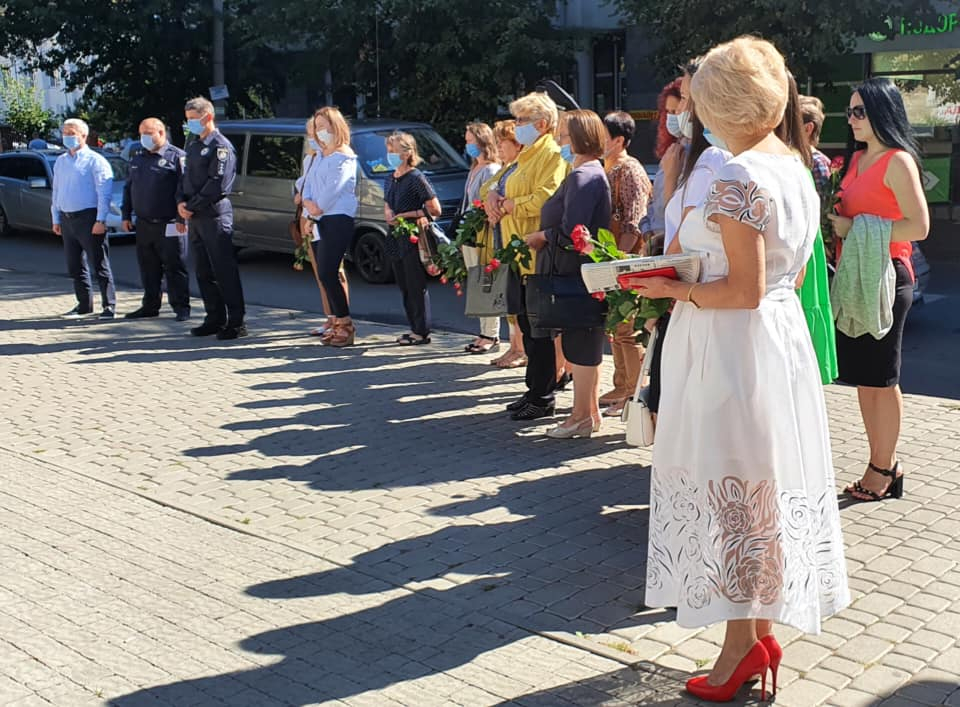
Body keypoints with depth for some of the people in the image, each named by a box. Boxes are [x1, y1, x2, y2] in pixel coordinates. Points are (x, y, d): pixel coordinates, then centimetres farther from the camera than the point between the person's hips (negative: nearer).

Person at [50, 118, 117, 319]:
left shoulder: (95, 160, -5)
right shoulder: (60, 162, 16)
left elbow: (104, 193, -11)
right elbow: (56, 192, 21)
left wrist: (100, 220, -17)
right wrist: (56, 219, 16)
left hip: (88, 217, -7)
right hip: (67, 218, 7)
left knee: (99, 265, -5)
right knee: (74, 265, 10)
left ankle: (109, 305, -1)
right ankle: (84, 304, 19)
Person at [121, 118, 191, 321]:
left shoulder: (177, 157, -4)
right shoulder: (138, 159, 18)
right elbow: (128, 188, 23)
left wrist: (182, 218, -16)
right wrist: (126, 215, 16)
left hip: (169, 226, -7)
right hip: (143, 225, 7)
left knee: (174, 268, -2)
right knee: (148, 268, 11)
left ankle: (181, 307, 4)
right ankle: (150, 305, 21)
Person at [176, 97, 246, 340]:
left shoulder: (221, 146, -8)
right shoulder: (193, 146, 19)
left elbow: (217, 184, -16)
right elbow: (185, 178, 21)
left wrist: (192, 206, -13)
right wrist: (181, 202, 1)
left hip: (215, 216, -9)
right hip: (195, 218, 9)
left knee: (224, 271, -8)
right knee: (203, 272, 11)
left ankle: (236, 322, -5)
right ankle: (215, 318, 19)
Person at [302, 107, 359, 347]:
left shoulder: (344, 156, -6)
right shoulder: (321, 157, 21)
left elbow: (334, 187, -15)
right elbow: (308, 184, 15)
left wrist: (319, 208, -8)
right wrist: (308, 203, -4)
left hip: (337, 220, -9)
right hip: (318, 222, 9)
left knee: (327, 274, -14)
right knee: (327, 275, 7)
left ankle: (345, 325, -8)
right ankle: (337, 323, 14)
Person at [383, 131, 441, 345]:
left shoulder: (416, 178, -11)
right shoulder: (391, 178, 13)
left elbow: (435, 209, -13)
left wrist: (406, 215, -13)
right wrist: (389, 215, -1)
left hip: (413, 239, -8)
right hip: (396, 239, 8)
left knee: (416, 286, -4)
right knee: (404, 286, 12)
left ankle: (422, 332, 2)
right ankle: (415, 329, 20)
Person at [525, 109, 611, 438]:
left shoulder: (583, 177, -17)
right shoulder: (591, 172, 15)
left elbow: (569, 232, -24)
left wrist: (540, 236, -8)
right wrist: (545, 236, 7)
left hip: (578, 272, -10)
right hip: (580, 271, 10)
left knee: (580, 346, -2)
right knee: (585, 343, 16)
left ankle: (582, 416, 6)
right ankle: (591, 410, 25)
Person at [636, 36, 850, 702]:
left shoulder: (739, 176, -18)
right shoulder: (797, 167, 10)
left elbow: (744, 291, -21)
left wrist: (676, 290, -10)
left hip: (733, 349, -9)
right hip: (785, 333, 9)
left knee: (732, 491, 2)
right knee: (765, 490, 14)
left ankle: (744, 641, 13)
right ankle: (763, 630, 25)